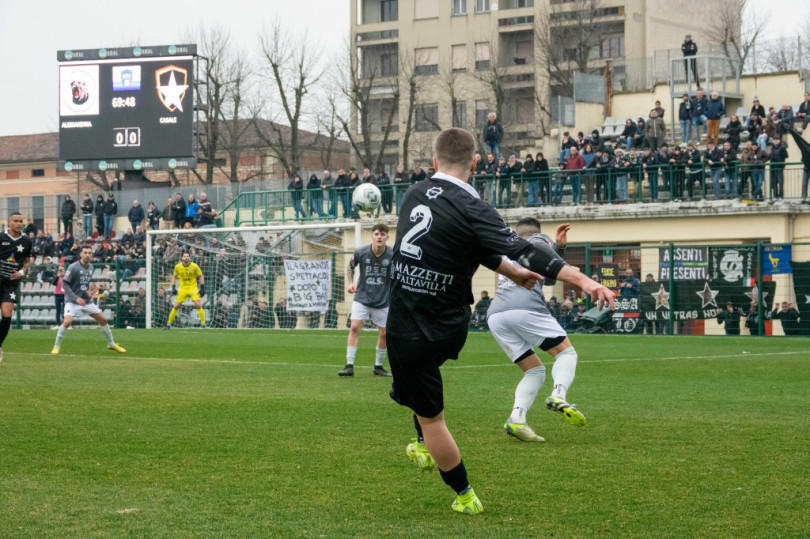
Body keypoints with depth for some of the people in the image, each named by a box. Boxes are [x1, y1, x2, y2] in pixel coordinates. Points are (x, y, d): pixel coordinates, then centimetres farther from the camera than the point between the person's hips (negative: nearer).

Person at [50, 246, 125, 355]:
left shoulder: (90, 266, 7)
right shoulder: (73, 267, -14)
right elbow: (64, 284, -17)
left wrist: (88, 291, 4)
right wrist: (76, 298, -23)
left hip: (87, 301, 6)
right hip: (72, 301, -6)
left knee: (103, 320, 6)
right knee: (67, 322, -25)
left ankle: (111, 344, 23)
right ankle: (56, 346, -9)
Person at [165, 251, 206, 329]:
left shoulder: (194, 266, -10)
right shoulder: (178, 266, -5)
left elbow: (201, 276, 0)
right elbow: (174, 276, 12)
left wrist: (202, 288, -6)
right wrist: (173, 287, 4)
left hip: (193, 288, -2)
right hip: (182, 289, 2)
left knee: (198, 305, -16)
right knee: (176, 306, -2)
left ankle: (203, 323, -3)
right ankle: (169, 323, 13)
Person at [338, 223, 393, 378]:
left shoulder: (393, 255, -12)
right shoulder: (360, 252, -10)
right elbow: (350, 266, 11)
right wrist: (350, 282, -3)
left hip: (383, 301, 1)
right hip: (362, 298, -1)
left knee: (383, 333, 4)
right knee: (354, 327, -14)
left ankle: (378, 366, 22)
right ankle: (349, 366, -12)